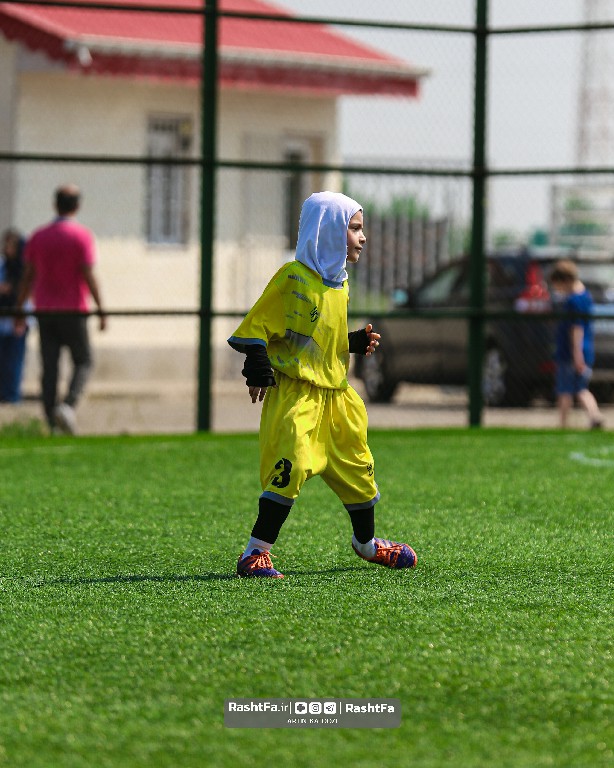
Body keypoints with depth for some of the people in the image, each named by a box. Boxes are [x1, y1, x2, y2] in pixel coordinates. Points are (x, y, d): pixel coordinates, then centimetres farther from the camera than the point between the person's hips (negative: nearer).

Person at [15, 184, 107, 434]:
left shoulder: (38, 237, 6)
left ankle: (51, 423, 1)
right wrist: (101, 310, -8)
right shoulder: (82, 236, -6)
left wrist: (19, 311, 13)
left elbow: (28, 277, 7)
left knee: (49, 369, 5)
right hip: (73, 310, -4)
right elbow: (89, 275, -12)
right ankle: (68, 405, -18)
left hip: (44, 311, 4)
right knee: (83, 362, 7)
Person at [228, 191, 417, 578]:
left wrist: (357, 342, 7)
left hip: (336, 395, 8)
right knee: (291, 467, -20)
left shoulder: (340, 285, 13)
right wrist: (259, 368, -19)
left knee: (357, 467, 17)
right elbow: (255, 328, -10)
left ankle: (367, 542, 40)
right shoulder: (292, 278, -12)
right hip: (295, 396, -8)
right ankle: (256, 553, -13)